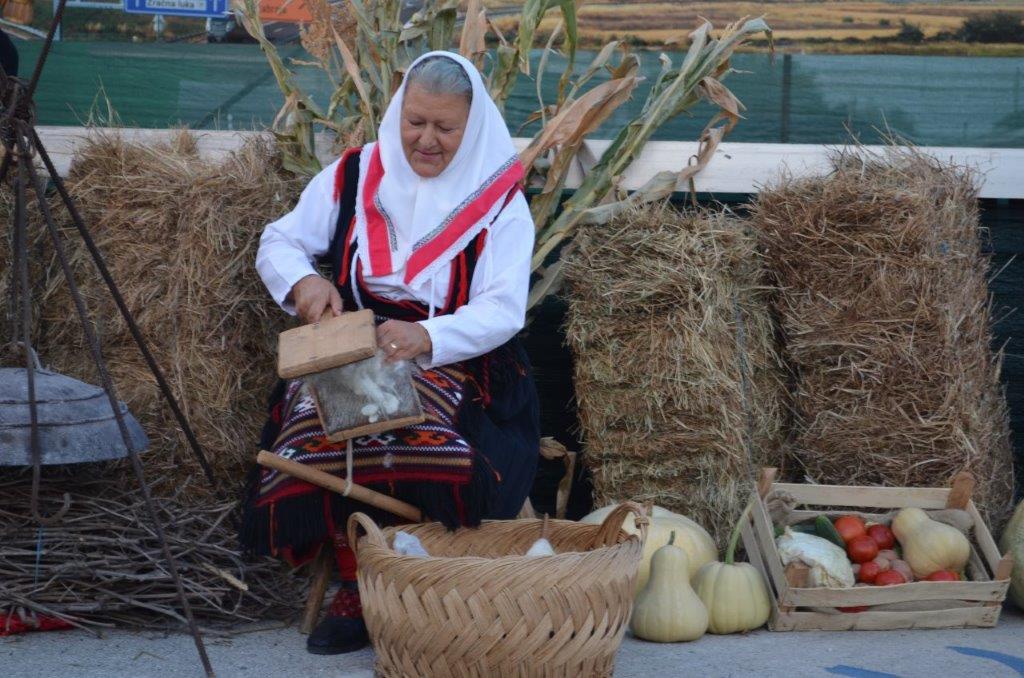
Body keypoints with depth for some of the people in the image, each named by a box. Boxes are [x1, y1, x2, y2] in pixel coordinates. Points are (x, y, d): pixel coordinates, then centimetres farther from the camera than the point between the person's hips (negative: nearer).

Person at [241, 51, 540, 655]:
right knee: (322, 433, -31)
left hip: (456, 364, -2)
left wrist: (427, 337, -32)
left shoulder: (501, 202, -2)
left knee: (427, 444, -36)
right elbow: (279, 242, 10)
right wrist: (302, 279, -16)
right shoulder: (355, 176, 6)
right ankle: (357, 588, -15)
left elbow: (503, 310, -12)